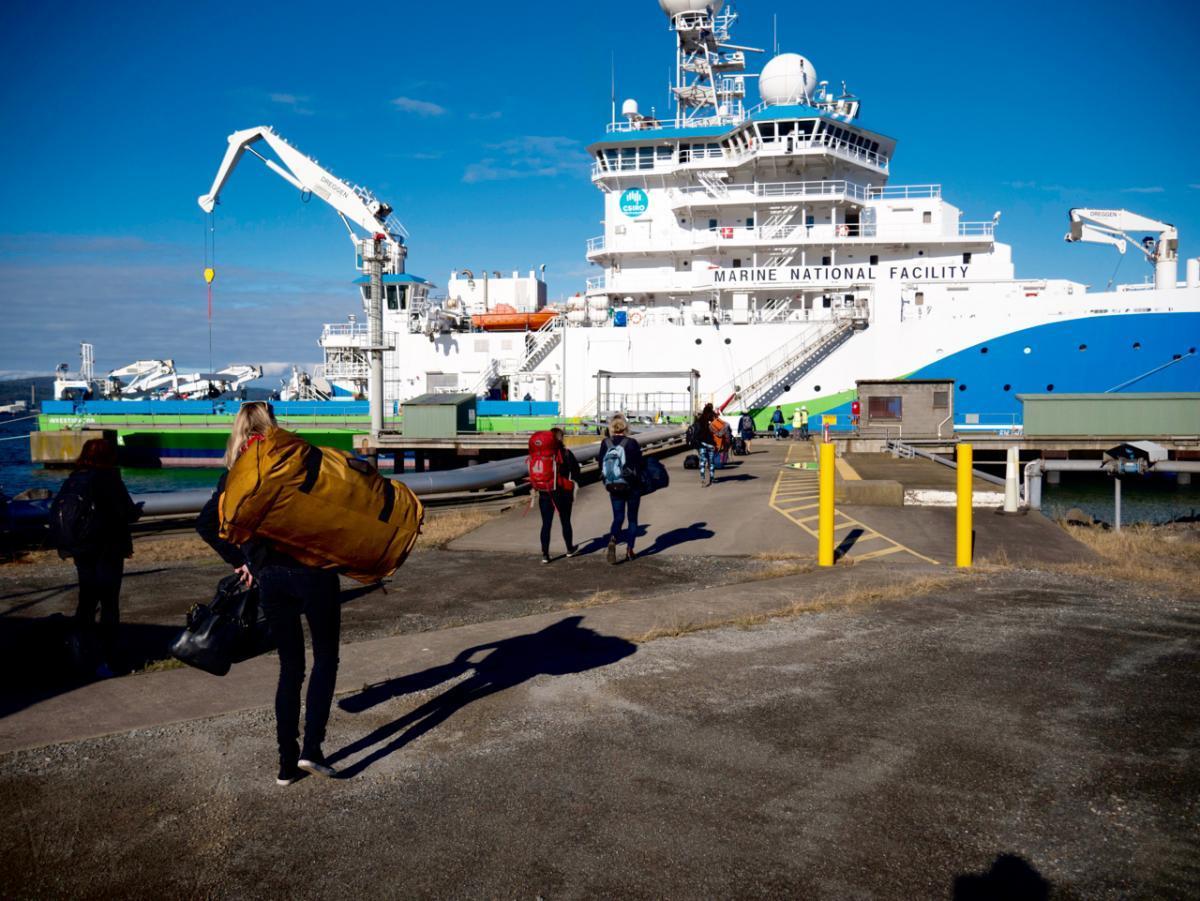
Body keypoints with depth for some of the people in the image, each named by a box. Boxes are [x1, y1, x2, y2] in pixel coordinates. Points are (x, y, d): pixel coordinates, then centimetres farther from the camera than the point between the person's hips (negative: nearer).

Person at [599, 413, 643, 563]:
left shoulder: (605, 443, -3)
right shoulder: (632, 444, -13)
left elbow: (601, 466, 3)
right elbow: (639, 466, -9)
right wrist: (638, 480, 9)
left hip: (613, 488, 2)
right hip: (632, 488, -2)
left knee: (618, 517, 9)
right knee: (632, 519, 13)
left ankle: (612, 541, -19)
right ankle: (629, 550, 12)